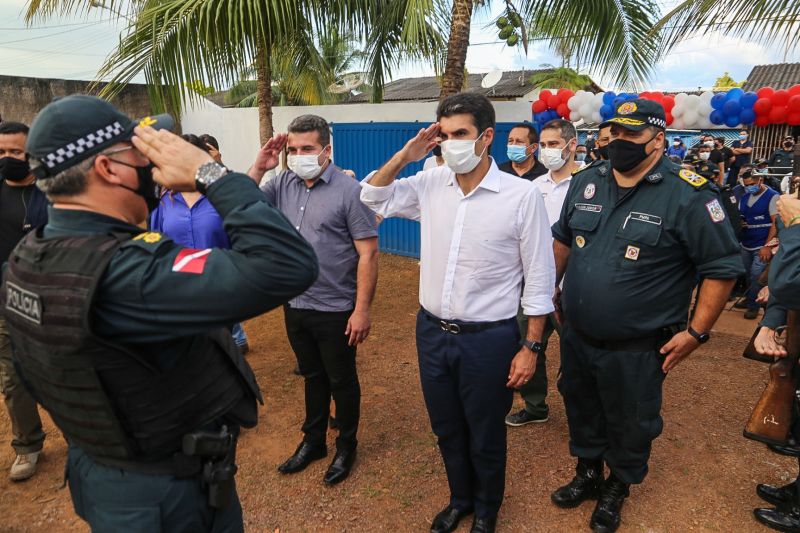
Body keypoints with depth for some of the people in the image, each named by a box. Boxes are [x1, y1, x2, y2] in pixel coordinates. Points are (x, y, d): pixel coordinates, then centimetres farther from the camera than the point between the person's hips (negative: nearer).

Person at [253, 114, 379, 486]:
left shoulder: (348, 190, -15)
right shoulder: (283, 183, 1)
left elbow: (368, 253, -16)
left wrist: (362, 309, -19)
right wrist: (259, 168, -8)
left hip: (336, 311, -5)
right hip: (295, 306, 5)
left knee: (341, 381, 13)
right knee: (312, 376, 22)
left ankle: (346, 447, 34)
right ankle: (313, 441, 41)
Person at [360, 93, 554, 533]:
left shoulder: (522, 195, -14)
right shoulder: (430, 184, -2)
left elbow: (539, 279, -9)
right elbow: (372, 198, 10)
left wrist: (531, 347, -8)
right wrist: (405, 155, -5)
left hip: (488, 340, -4)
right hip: (432, 332, 4)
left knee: (485, 438, 17)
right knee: (447, 430, 23)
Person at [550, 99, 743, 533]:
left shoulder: (689, 196, -16)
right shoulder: (586, 181, 1)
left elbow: (723, 267, -11)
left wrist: (696, 331, -12)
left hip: (636, 349, -4)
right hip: (576, 336, 5)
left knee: (629, 425, 17)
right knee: (582, 412, 23)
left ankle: (617, 489, 43)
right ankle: (587, 475, 48)